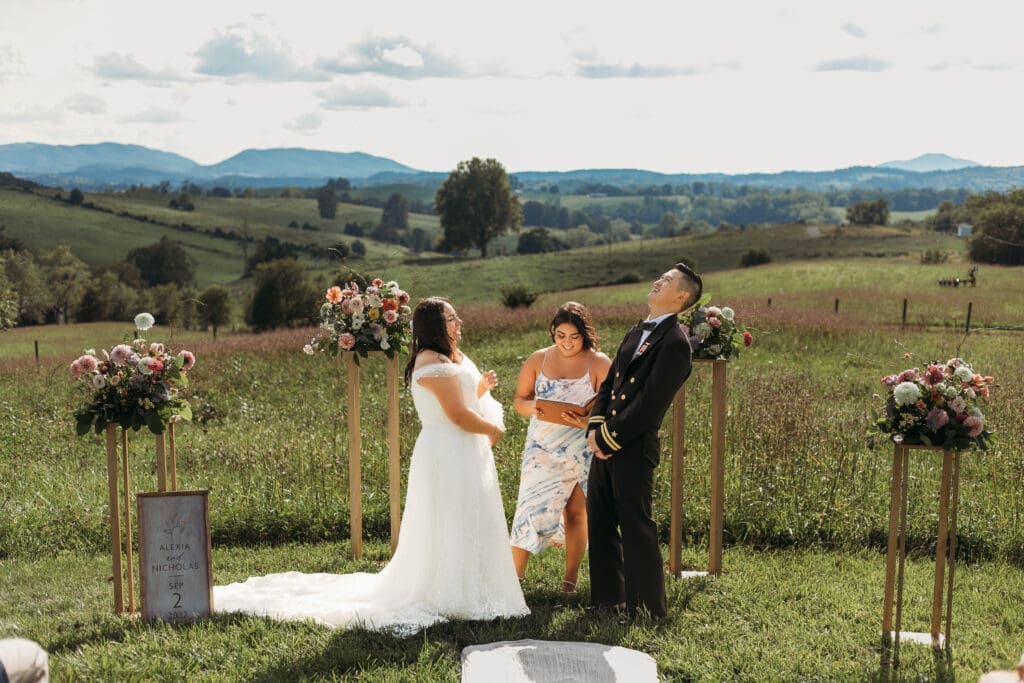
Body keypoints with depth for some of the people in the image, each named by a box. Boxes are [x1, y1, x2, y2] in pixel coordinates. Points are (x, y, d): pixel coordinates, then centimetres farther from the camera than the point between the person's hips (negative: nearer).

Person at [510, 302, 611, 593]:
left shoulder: (599, 363, -4)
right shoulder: (538, 360, 2)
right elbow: (519, 399, 5)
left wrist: (588, 419, -28)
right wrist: (531, 408, -18)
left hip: (582, 449, -1)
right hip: (543, 448, 1)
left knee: (575, 511, 6)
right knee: (533, 506, -5)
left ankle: (570, 577, 18)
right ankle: (515, 575, 5)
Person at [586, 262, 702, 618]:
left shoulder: (674, 342, -14)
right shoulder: (637, 332, 15)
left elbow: (650, 402, -19)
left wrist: (609, 438, -16)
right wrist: (594, 426, -1)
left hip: (634, 447, -9)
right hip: (605, 443, 9)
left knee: (636, 525, 0)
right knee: (599, 521, 14)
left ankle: (649, 607, 12)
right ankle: (608, 598, 26)